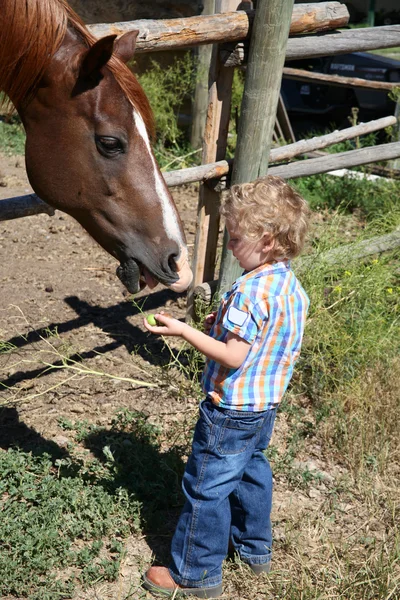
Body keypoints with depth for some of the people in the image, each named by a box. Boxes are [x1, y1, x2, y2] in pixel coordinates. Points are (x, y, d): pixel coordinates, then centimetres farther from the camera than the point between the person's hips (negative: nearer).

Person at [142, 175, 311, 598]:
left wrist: (184, 331, -25)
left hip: (231, 411, -9)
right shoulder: (294, 287, 1)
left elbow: (233, 357, -28)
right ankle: (255, 547, 44)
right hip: (267, 406, 9)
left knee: (206, 487, 5)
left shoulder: (251, 290, -27)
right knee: (252, 471, 26)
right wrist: (227, 324, 8)